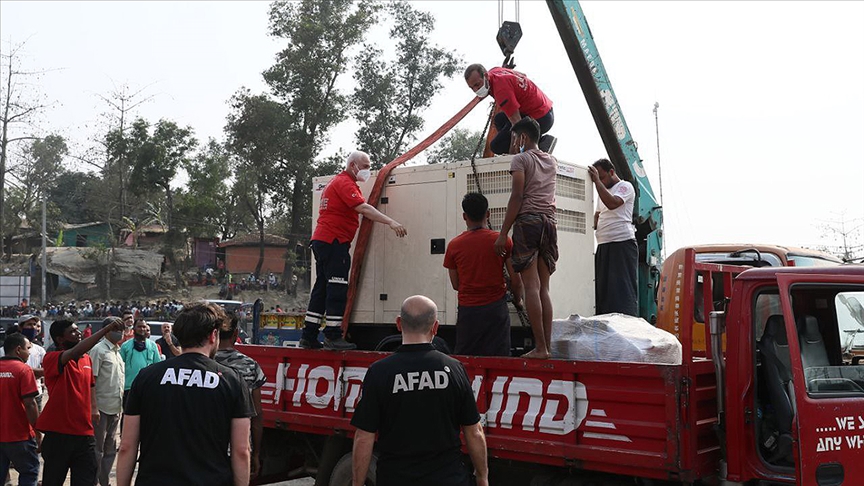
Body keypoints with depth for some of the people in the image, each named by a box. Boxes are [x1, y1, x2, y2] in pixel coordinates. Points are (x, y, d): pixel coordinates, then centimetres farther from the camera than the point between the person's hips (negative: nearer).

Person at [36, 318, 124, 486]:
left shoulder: (87, 359, 11)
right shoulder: (51, 359, -10)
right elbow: (75, 352, -30)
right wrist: (106, 329, -34)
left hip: (84, 432, 5)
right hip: (58, 434, -5)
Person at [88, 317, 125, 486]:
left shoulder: (117, 351, 13)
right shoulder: (98, 350, -10)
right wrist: (93, 408, -19)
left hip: (115, 408, 8)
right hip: (102, 408, -8)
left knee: (110, 449, 14)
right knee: (97, 449, 0)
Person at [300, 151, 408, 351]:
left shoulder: (337, 182, 24)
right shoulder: (345, 183, -10)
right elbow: (363, 208, -23)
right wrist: (391, 222, -29)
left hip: (322, 241, 11)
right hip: (333, 241, -11)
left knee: (322, 288, 10)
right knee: (337, 289, -9)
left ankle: (308, 336, 12)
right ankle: (332, 336, -7)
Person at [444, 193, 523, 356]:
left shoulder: (454, 245, -1)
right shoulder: (503, 241, -4)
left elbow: (456, 285, 7)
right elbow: (516, 281, -2)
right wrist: (518, 300, 17)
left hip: (467, 310, 1)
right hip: (496, 308, -1)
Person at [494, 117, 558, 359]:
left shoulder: (521, 159, 0)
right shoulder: (552, 162, 20)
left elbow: (517, 196, -10)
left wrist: (503, 233, -12)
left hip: (528, 221, -6)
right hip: (549, 222, 6)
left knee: (531, 287, -9)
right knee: (543, 288, 7)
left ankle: (540, 348, -14)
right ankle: (548, 345, 3)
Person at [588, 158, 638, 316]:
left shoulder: (625, 187, 1)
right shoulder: (603, 192, 25)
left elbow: (612, 203, -20)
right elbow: (597, 219, 29)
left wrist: (597, 181, -15)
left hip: (622, 244, -8)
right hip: (603, 245, 8)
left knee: (623, 288, -12)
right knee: (603, 289, 3)